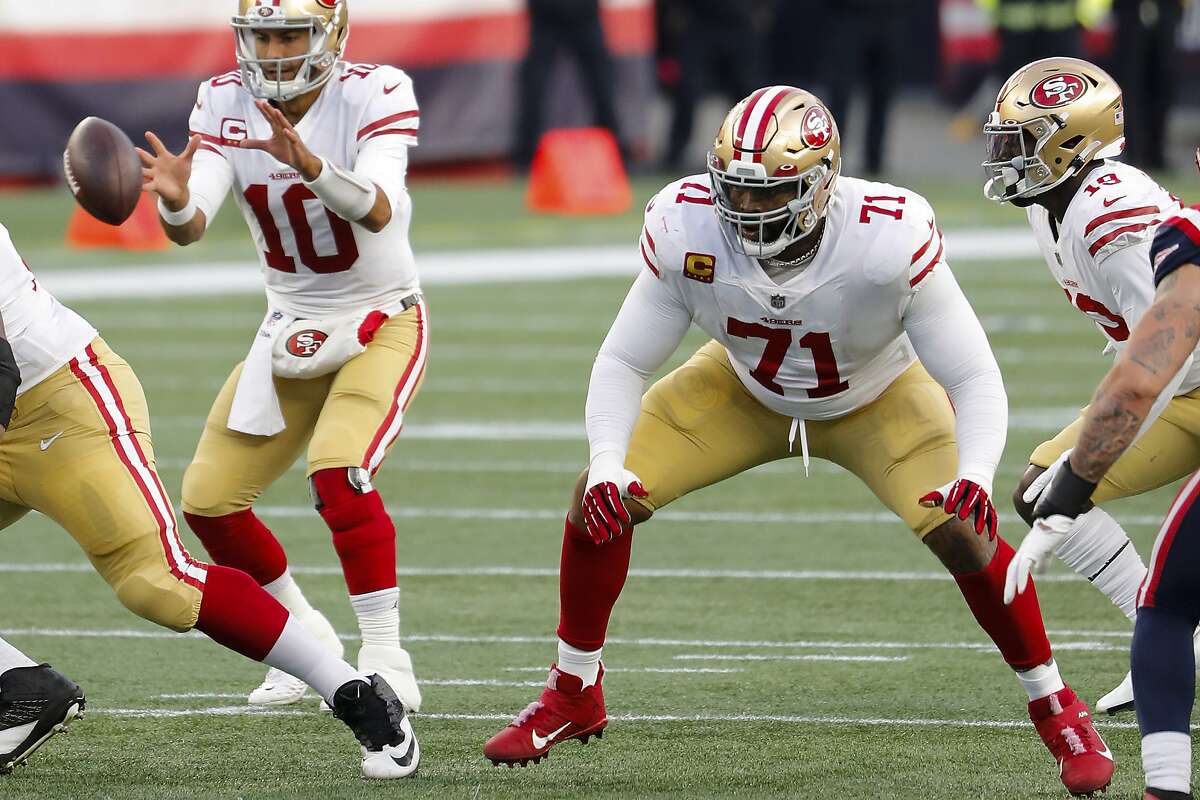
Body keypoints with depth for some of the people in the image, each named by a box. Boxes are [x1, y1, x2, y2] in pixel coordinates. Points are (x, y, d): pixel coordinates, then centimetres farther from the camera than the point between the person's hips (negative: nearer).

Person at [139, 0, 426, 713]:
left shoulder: (375, 94, -20)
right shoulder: (226, 105, -8)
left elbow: (378, 212, -36)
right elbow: (193, 227, -19)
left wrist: (307, 163, -55)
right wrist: (175, 201, -43)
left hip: (383, 324, -6)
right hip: (292, 329, 6)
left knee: (339, 471, -29)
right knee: (208, 500, 2)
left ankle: (387, 661, -20)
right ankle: (305, 635, 24)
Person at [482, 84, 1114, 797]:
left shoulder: (889, 238, -38)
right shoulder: (687, 228, -31)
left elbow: (975, 378, -31)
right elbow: (622, 364, -18)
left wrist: (975, 476, -50)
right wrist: (607, 466, -37)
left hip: (876, 399, -2)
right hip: (745, 390, 2)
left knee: (961, 531, -23)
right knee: (601, 503, -12)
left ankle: (1057, 711, 1)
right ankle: (574, 697, 12)